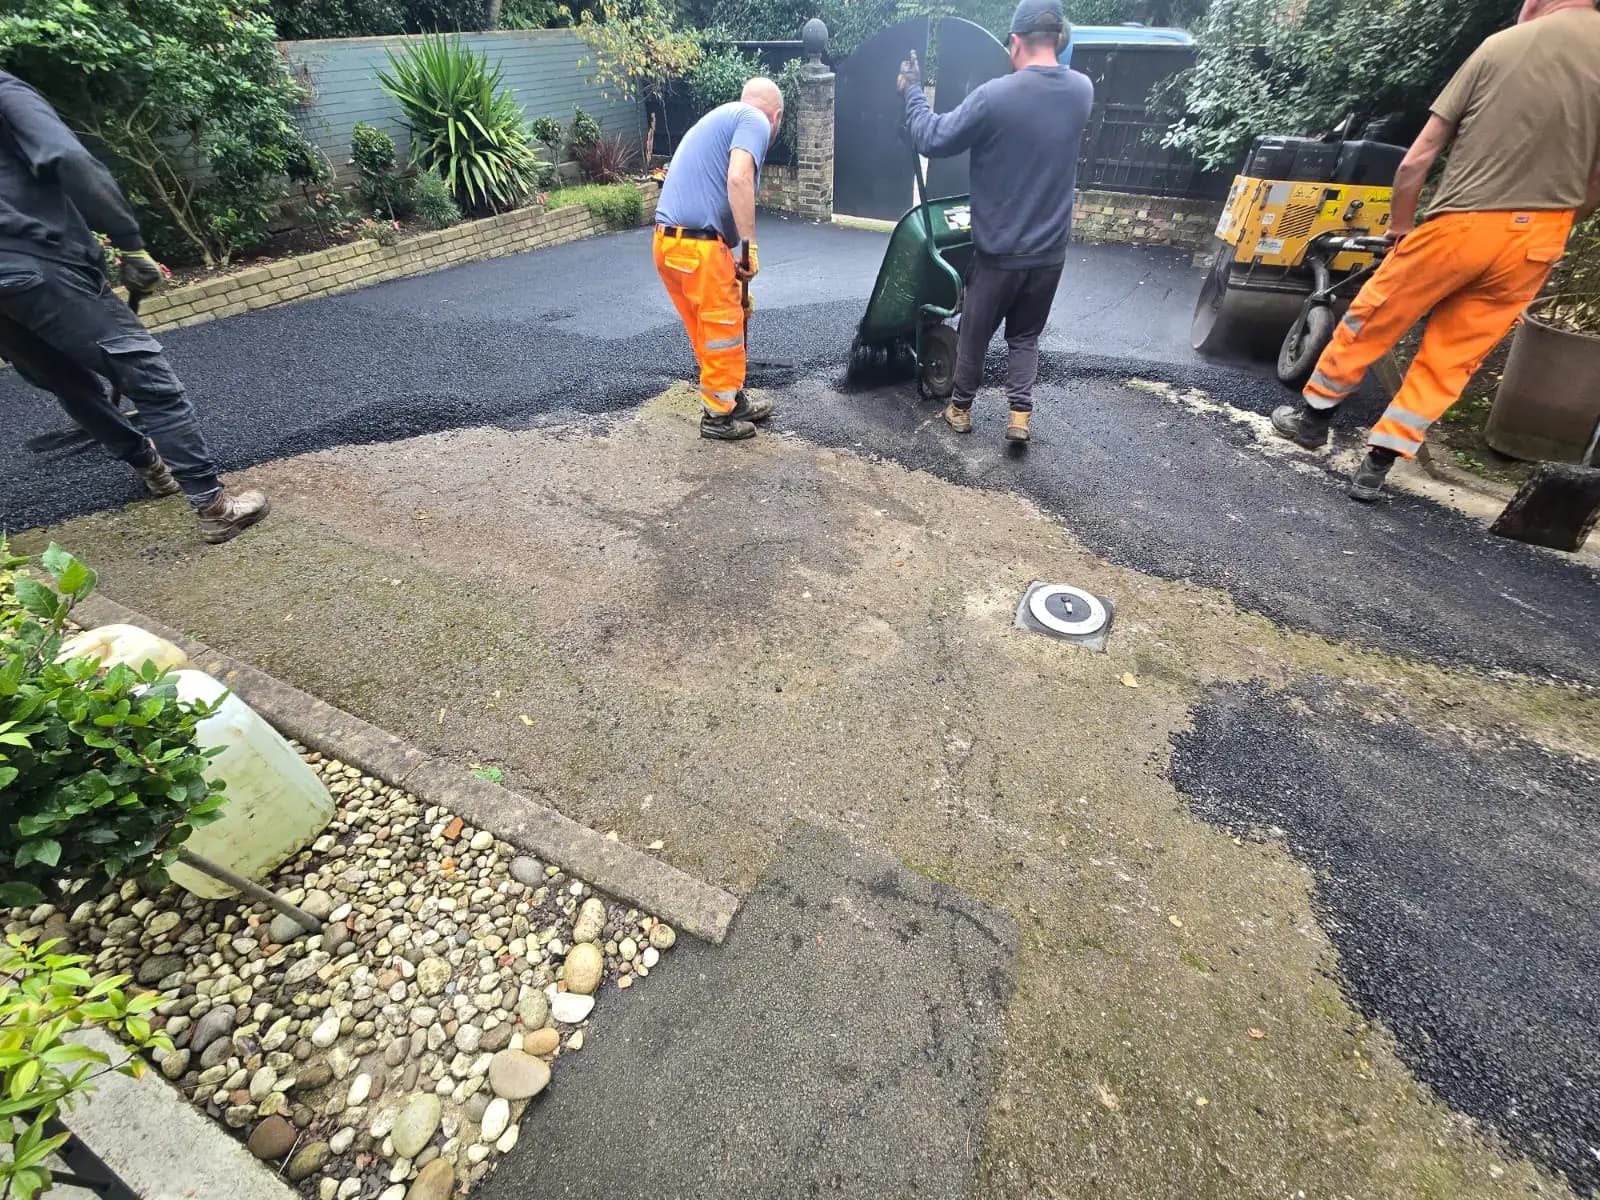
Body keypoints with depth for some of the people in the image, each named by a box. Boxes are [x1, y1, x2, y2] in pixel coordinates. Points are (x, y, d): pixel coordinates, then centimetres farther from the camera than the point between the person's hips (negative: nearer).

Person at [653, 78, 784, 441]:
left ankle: (733, 400, 31)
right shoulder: (755, 120, 1)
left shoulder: (720, 117, 29)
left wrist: (733, 273, 33)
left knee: (710, 329, 19)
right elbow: (738, 179, -20)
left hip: (670, 240, 9)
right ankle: (719, 415, 16)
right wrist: (749, 245, -15)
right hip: (698, 244, -9)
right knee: (722, 330, 4)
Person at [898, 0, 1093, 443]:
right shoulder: (1081, 90, 2)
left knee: (974, 334, 14)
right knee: (1025, 336, 17)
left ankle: (961, 408, 25)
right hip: (1050, 251, 4)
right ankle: (1020, 413, 7)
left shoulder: (995, 96, -16)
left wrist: (913, 90, 7)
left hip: (998, 250, -4)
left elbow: (931, 139, -7)